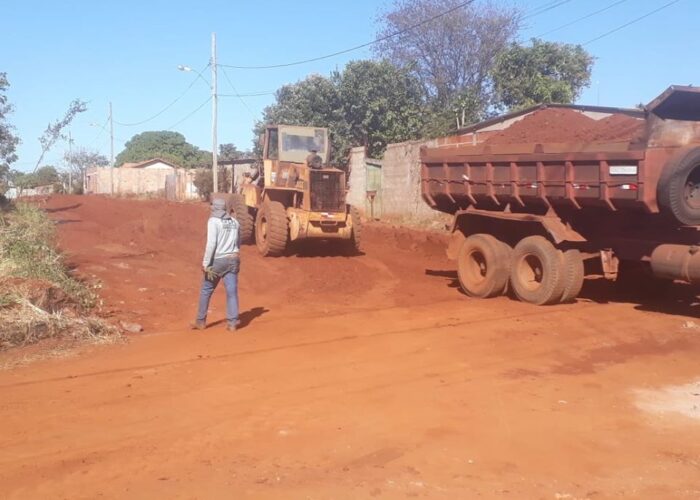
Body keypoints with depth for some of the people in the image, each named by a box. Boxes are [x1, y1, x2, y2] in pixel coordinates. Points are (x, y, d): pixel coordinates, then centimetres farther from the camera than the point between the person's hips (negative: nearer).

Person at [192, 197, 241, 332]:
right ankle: (232, 323, -2)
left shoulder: (213, 221, -9)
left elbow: (211, 243, -18)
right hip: (232, 259, 5)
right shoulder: (234, 222, 11)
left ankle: (201, 321, 18)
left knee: (206, 291, 10)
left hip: (217, 260, -5)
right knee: (232, 291, 2)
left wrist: (205, 263, -16)